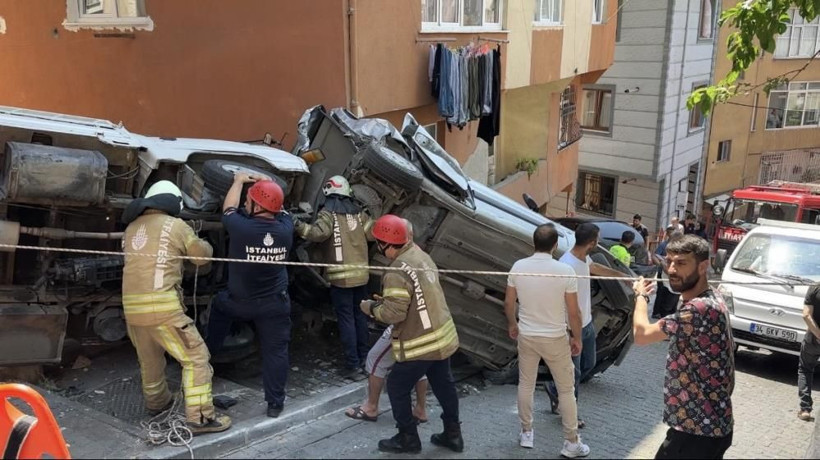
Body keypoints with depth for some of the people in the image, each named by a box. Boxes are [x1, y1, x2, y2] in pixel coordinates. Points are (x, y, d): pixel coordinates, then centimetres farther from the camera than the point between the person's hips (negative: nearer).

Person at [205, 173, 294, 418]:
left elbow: (228, 208, 0)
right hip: (274, 304, 1)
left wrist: (239, 181, 14)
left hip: (238, 302, -1)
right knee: (276, 350, 8)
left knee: (220, 304, 30)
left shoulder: (241, 227, -22)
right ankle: (275, 403, 11)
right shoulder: (285, 229, -12)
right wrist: (266, 184, 16)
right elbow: (279, 210, 12)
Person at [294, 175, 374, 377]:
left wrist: (298, 225, -26)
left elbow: (319, 233, -24)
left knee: (346, 319, -1)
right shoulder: (358, 212, 9)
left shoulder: (329, 212, -7)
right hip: (361, 273, 5)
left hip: (341, 275, -5)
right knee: (359, 315, 17)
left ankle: (352, 362, 0)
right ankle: (364, 356, 25)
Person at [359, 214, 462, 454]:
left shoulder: (397, 273, -25)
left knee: (397, 387, 11)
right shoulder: (421, 255, 2)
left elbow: (393, 313, -24)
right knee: (444, 384, 20)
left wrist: (371, 308, -6)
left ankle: (408, 439, 24)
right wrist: (387, 299, 13)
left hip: (420, 344, -8)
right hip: (443, 335, 9)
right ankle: (453, 434, 34)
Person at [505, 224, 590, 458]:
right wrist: (577, 338, 2)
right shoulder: (565, 270, -18)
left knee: (525, 384, 19)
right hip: (555, 338, -3)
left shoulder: (518, 267, -8)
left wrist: (512, 324, 19)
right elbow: (573, 312, -13)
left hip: (526, 336, 3)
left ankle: (526, 433, 30)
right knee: (566, 389, 11)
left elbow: (508, 302, 2)